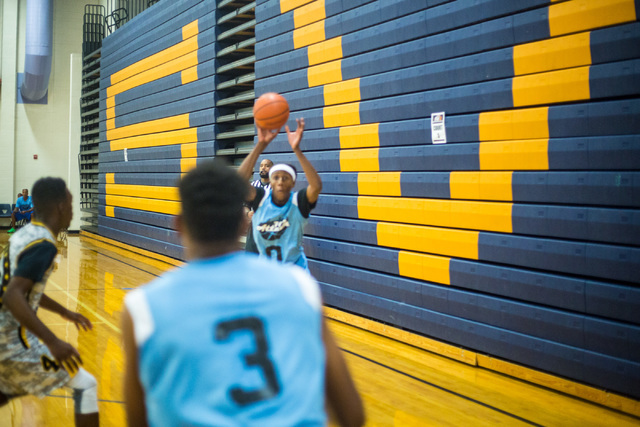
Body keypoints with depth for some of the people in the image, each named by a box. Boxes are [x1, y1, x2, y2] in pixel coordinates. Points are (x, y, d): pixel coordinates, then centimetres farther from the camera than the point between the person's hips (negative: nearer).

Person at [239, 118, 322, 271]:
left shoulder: (298, 202, -17)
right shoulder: (261, 198, -12)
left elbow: (316, 186, -38)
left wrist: (297, 149, -43)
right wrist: (261, 145, -37)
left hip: (295, 269, -2)